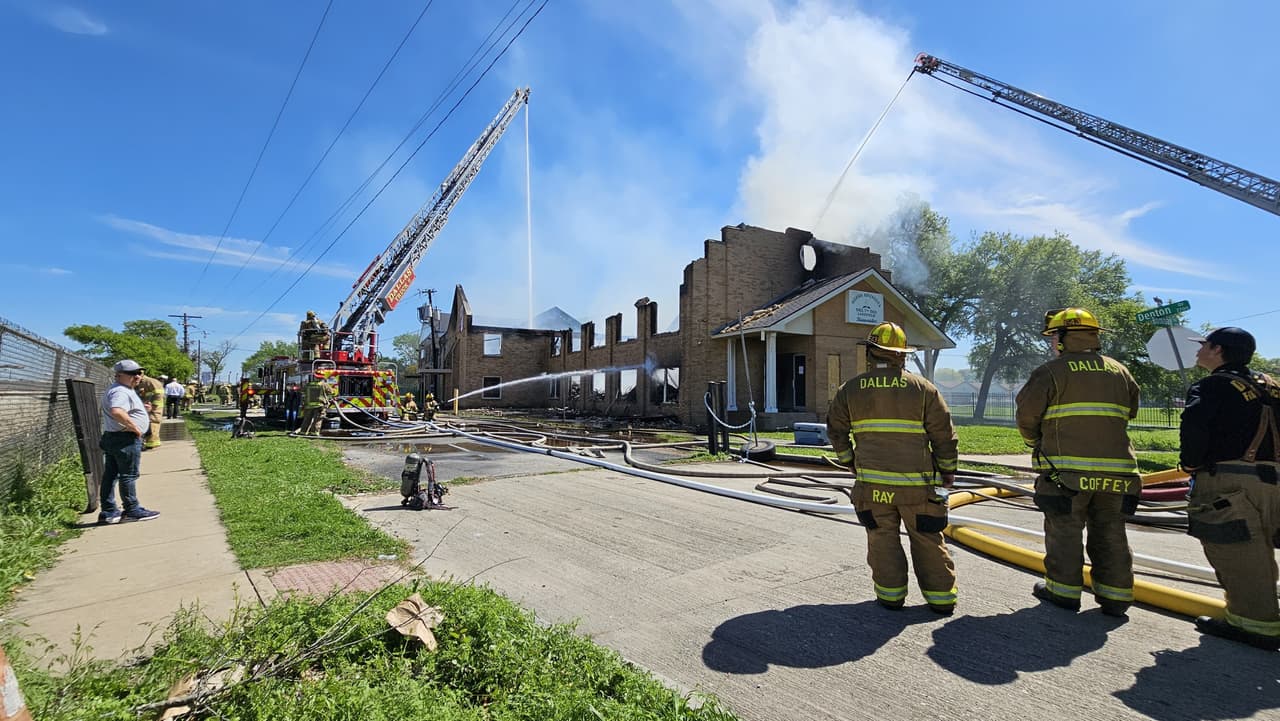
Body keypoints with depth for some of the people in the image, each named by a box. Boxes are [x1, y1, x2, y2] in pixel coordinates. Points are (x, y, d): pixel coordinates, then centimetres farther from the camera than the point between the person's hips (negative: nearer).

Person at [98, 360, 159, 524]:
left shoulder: (124, 390, 16)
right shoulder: (120, 392, -19)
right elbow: (117, 412, -37)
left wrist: (141, 408, 23)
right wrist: (134, 427, -27)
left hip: (111, 437, 11)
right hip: (126, 439, -11)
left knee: (110, 475, 12)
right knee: (129, 475, -1)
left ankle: (108, 512, 19)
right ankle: (132, 510, 8)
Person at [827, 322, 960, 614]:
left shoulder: (851, 390, 2)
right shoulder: (923, 388, -1)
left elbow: (836, 430, 9)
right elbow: (944, 434, 3)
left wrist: (849, 461, 22)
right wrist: (947, 470, 15)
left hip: (872, 480, 0)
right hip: (917, 482, 0)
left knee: (883, 538, 11)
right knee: (927, 540, 12)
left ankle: (890, 594, 16)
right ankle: (940, 597, 20)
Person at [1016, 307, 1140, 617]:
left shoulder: (1052, 371, -7)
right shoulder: (1120, 372, 13)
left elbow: (1027, 414, -6)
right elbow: (1128, 413, 20)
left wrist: (1035, 441, 13)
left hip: (1067, 467, -5)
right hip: (1116, 469, 5)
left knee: (1064, 530, 6)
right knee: (1111, 533, 13)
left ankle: (1064, 590, 14)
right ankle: (1115, 596, 19)